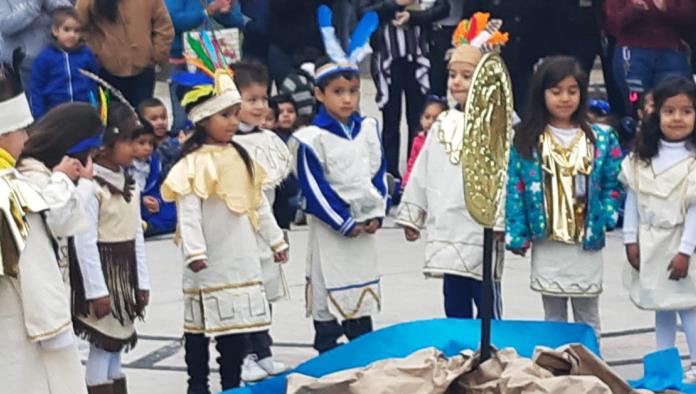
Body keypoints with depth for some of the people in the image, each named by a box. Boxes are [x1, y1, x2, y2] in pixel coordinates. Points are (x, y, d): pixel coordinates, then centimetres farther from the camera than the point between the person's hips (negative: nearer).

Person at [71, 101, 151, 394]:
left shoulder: (129, 184, 10)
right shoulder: (89, 186, -16)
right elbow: (84, 241, -19)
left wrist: (141, 281, 12)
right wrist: (96, 289, -19)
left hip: (126, 273, 8)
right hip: (101, 271, -8)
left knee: (117, 346, 13)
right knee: (102, 346, -4)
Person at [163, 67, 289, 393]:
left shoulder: (240, 157, 10)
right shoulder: (194, 163, -13)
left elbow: (259, 203, 17)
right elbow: (188, 211, -20)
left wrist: (276, 240, 18)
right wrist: (193, 251, -28)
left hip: (242, 260, 7)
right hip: (210, 262, -7)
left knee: (237, 323, 11)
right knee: (202, 326, 2)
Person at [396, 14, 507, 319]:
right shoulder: (441, 126, 11)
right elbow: (421, 174, 16)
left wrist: (501, 222, -18)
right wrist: (412, 215, 17)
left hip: (481, 235, -6)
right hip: (447, 235, 6)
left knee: (487, 308, 1)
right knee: (454, 309, 13)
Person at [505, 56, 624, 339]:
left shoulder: (601, 140, 0)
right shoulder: (526, 142, -3)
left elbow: (613, 184, 4)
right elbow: (515, 190, -3)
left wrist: (603, 219, -9)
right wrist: (517, 235, -7)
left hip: (587, 243, 0)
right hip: (546, 244, 0)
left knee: (587, 317, 11)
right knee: (553, 317, 11)